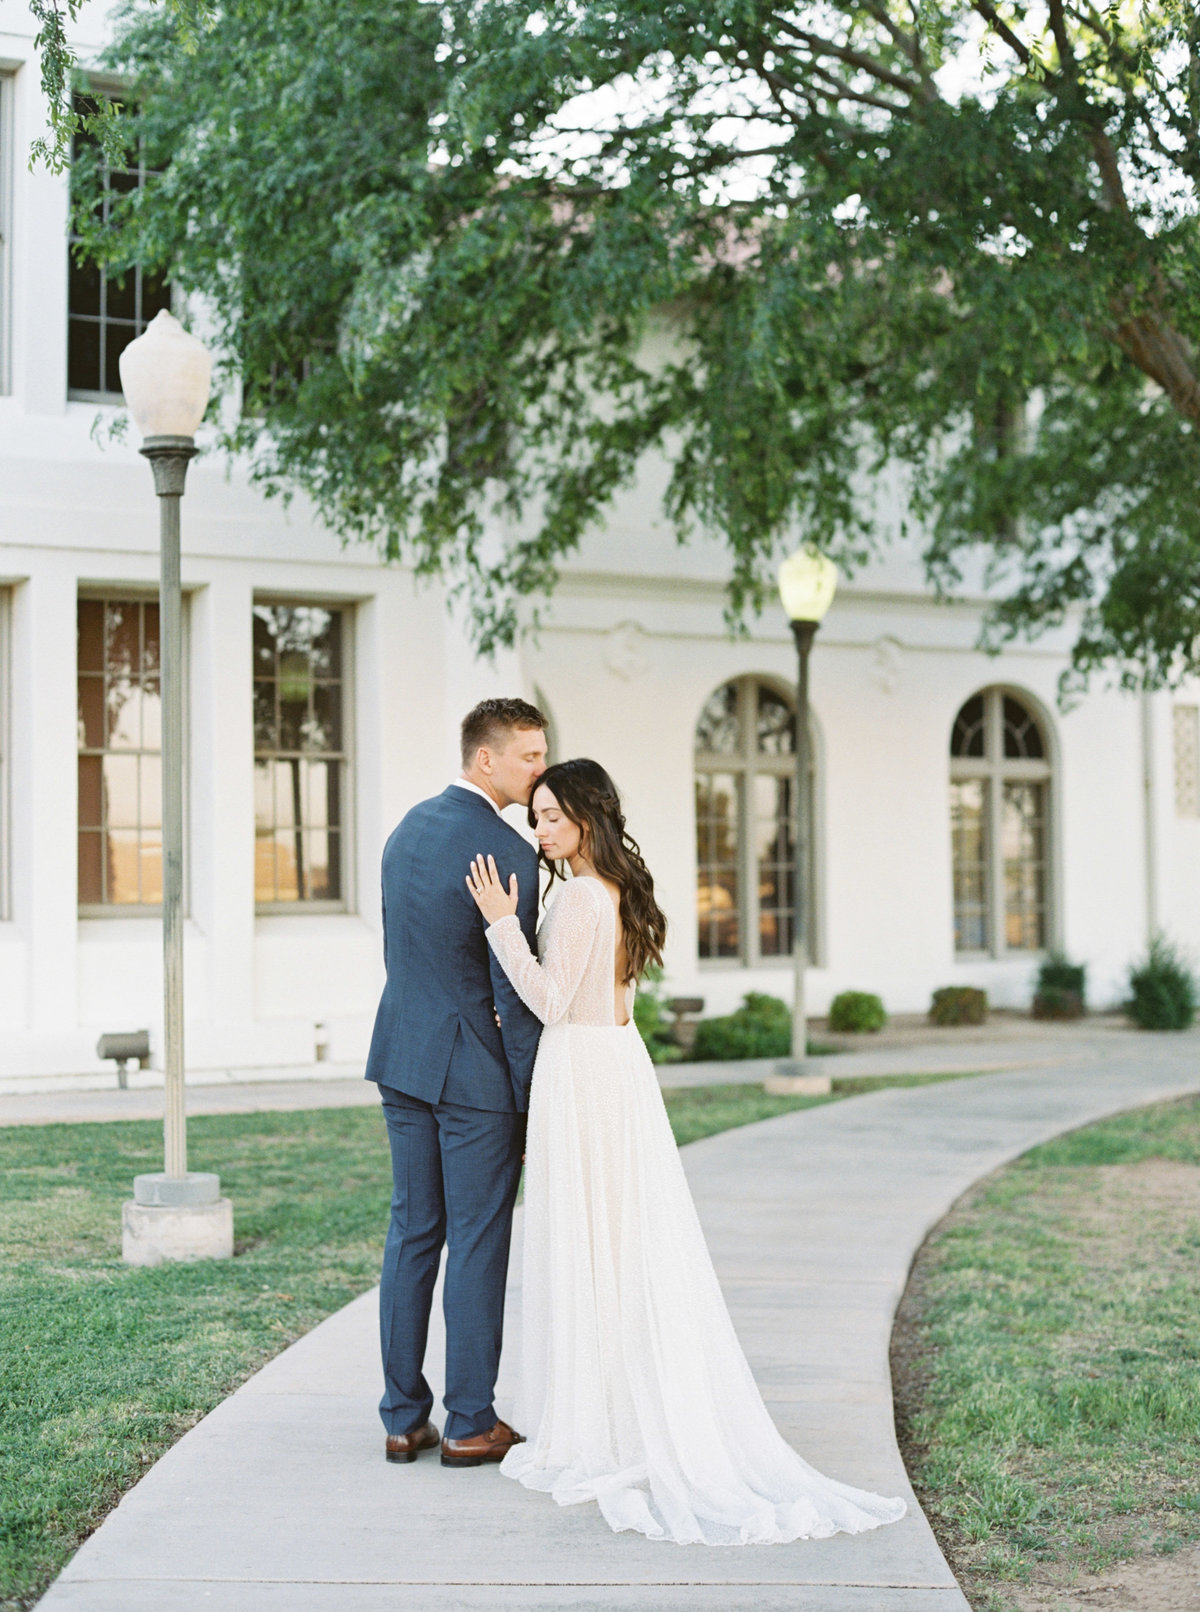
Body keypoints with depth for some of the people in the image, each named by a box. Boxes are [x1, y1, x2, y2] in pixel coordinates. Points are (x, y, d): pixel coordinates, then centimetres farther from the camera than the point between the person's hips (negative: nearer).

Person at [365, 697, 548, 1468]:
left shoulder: (410, 827, 8)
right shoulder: (508, 853, -18)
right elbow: (516, 992, -18)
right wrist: (533, 1103, -11)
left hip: (402, 1056, 8)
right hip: (475, 1068, -8)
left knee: (412, 1233, 12)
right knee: (478, 1242, 2)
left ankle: (404, 1418, 17)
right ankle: (471, 1423, 9)